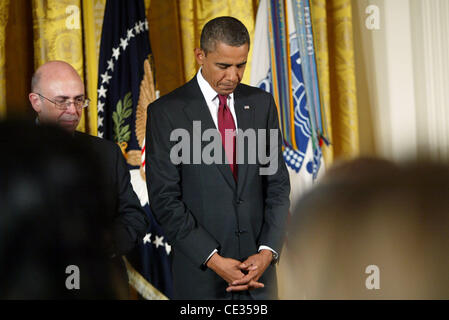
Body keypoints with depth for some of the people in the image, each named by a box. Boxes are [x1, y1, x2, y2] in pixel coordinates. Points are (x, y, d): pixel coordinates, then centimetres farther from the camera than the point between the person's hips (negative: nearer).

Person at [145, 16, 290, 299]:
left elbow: (278, 184, 5)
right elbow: (164, 198, -9)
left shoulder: (261, 103, 5)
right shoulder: (166, 111, -6)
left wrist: (268, 251, -8)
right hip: (201, 273, -3)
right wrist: (213, 260, -15)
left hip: (258, 266, 3)